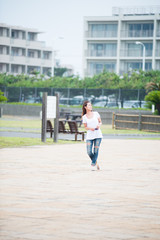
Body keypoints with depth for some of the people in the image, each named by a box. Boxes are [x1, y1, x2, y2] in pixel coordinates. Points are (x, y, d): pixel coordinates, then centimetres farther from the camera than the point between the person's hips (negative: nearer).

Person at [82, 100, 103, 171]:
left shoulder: (96, 114, 5)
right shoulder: (84, 117, 3)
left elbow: (100, 122, 13)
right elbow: (85, 127, 7)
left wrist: (99, 124, -9)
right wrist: (90, 128, -13)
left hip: (98, 135, 0)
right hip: (89, 136, 0)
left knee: (96, 150, -5)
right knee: (89, 152, -7)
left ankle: (93, 165, 6)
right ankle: (96, 163, 17)